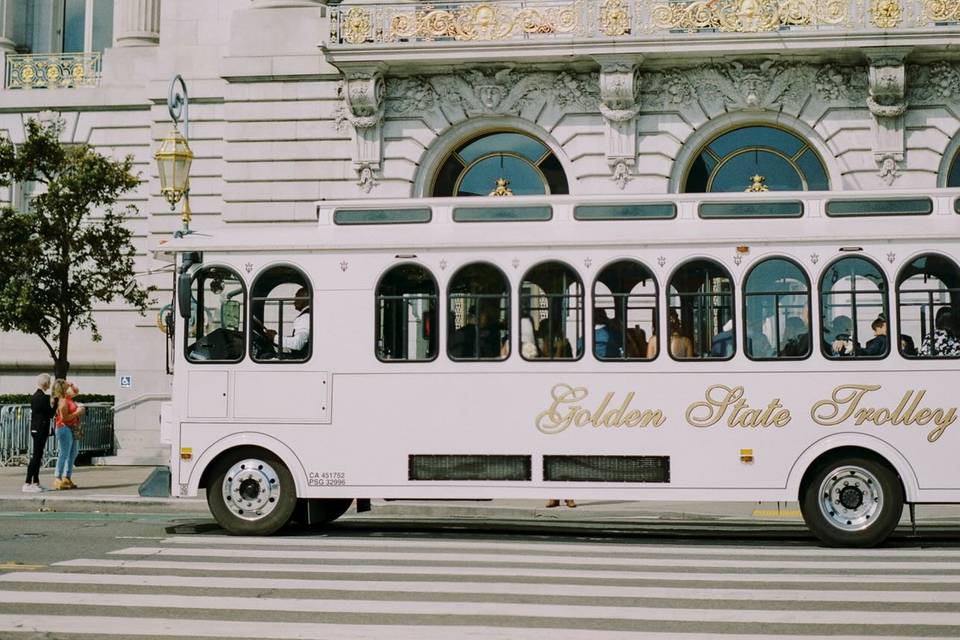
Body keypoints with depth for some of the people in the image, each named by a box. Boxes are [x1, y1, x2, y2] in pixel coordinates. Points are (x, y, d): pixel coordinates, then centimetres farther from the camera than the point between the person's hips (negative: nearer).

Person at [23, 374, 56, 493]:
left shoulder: (35, 396, 13)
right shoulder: (42, 397, -16)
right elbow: (50, 414, -13)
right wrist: (54, 403, -2)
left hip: (36, 429, 10)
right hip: (41, 430, -10)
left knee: (37, 456, 13)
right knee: (36, 456, -9)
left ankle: (35, 483, 18)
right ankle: (27, 484, -10)